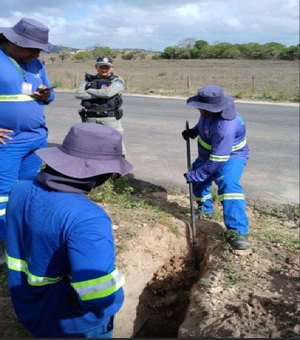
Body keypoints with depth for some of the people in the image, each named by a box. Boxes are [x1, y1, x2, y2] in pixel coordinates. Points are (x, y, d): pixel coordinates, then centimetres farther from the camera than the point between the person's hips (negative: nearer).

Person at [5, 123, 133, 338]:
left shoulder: (20, 191, -11)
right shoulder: (85, 218, -35)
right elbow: (102, 296, -39)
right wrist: (112, 302, -17)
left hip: (28, 310, 6)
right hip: (74, 325, -6)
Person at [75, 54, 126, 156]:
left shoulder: (117, 80, 5)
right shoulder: (88, 80, 13)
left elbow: (108, 93, -15)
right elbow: (78, 94, -4)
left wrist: (90, 91, -2)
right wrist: (100, 94, -9)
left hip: (111, 118, -2)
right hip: (91, 119, 3)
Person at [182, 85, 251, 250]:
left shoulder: (225, 128, -41)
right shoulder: (209, 111, -16)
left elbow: (217, 161, -36)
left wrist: (194, 175, -29)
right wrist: (194, 131, -5)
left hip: (231, 155, -9)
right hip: (209, 153, 9)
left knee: (228, 184, -32)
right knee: (199, 179, 18)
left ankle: (237, 231, -33)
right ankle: (205, 209, 43)